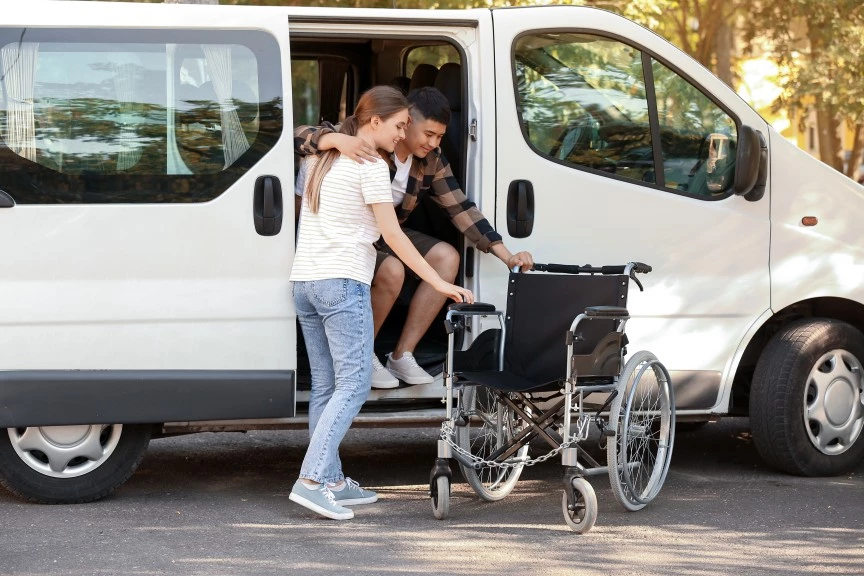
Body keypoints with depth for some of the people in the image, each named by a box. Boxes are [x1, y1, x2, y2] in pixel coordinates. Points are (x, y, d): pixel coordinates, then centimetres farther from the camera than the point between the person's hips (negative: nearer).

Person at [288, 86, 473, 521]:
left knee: (326, 386, 9)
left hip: (304, 282, 9)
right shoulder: (370, 166, -7)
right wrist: (439, 284, -9)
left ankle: (332, 482, 9)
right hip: (342, 282, -9)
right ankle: (312, 480, -21)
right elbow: (393, 235, -10)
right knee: (353, 383, -10)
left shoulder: (325, 160, 19)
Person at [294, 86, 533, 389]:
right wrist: (338, 140, -55)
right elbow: (300, 136, -32)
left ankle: (402, 355, -7)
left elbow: (459, 207, -3)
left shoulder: (432, 160, -4)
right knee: (391, 271, -33)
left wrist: (506, 255, -10)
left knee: (447, 257, -14)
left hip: (387, 236, 7)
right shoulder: (367, 141, -23)